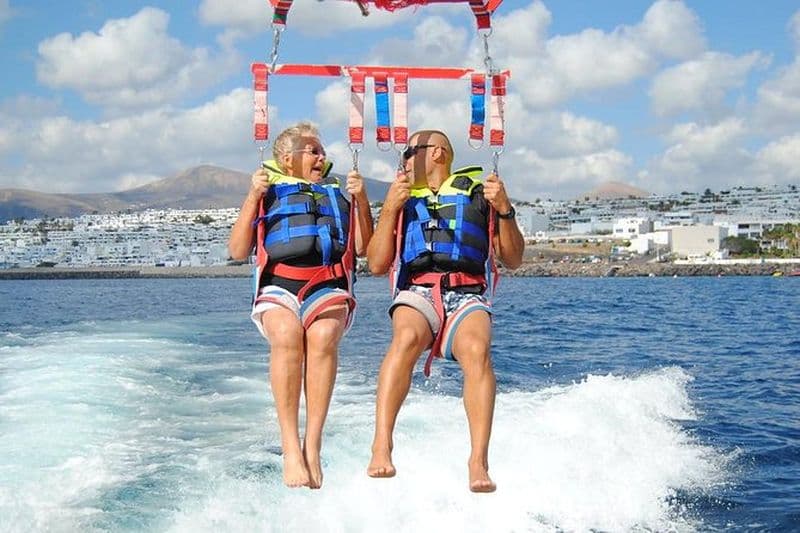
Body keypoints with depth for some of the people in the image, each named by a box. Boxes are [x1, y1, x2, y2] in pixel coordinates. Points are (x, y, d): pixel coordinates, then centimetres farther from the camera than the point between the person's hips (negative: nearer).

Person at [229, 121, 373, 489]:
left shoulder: (338, 194, 29)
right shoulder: (269, 193, 24)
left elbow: (364, 248, 17)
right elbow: (238, 251, 11)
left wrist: (361, 200, 6)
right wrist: (252, 196, 2)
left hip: (328, 287, 1)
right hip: (278, 284, -1)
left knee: (323, 335, -35)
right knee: (287, 334, -36)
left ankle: (313, 446, -39)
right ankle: (290, 449, -39)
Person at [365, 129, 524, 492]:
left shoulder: (478, 195, 21)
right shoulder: (404, 199, 26)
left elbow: (513, 260, 15)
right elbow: (377, 265, 14)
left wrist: (505, 211, 1)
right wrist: (389, 209, 5)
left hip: (467, 295, -1)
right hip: (417, 293, 1)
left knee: (476, 350, -35)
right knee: (406, 338, -35)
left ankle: (479, 462, -42)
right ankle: (381, 446, -43)